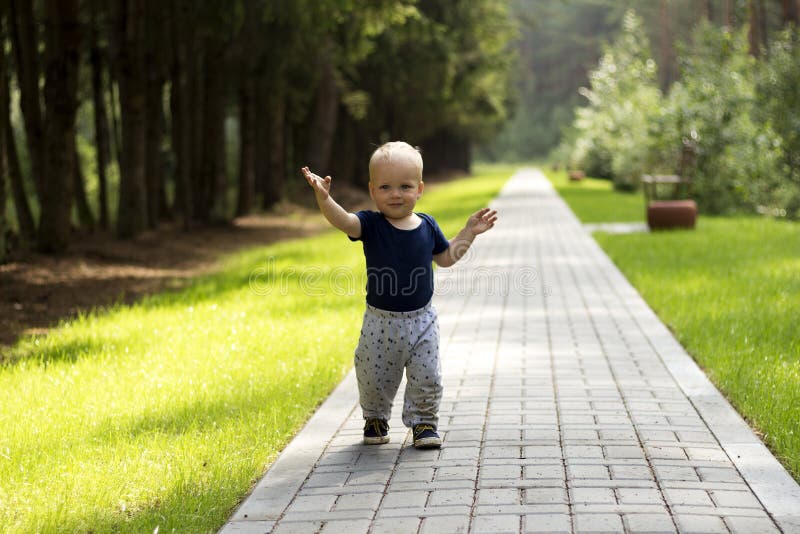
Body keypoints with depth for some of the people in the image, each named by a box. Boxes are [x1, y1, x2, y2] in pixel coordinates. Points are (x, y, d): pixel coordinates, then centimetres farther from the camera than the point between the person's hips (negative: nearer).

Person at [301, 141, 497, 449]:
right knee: (374, 379, 10)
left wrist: (469, 233, 5)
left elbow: (445, 258, 15)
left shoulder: (427, 226, -1)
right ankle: (375, 418, 35)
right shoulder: (371, 225, -10)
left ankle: (423, 422, 25)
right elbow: (343, 221, -31)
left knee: (426, 379, 4)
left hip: (421, 321, 1)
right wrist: (324, 199, -50)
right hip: (380, 321, -1)